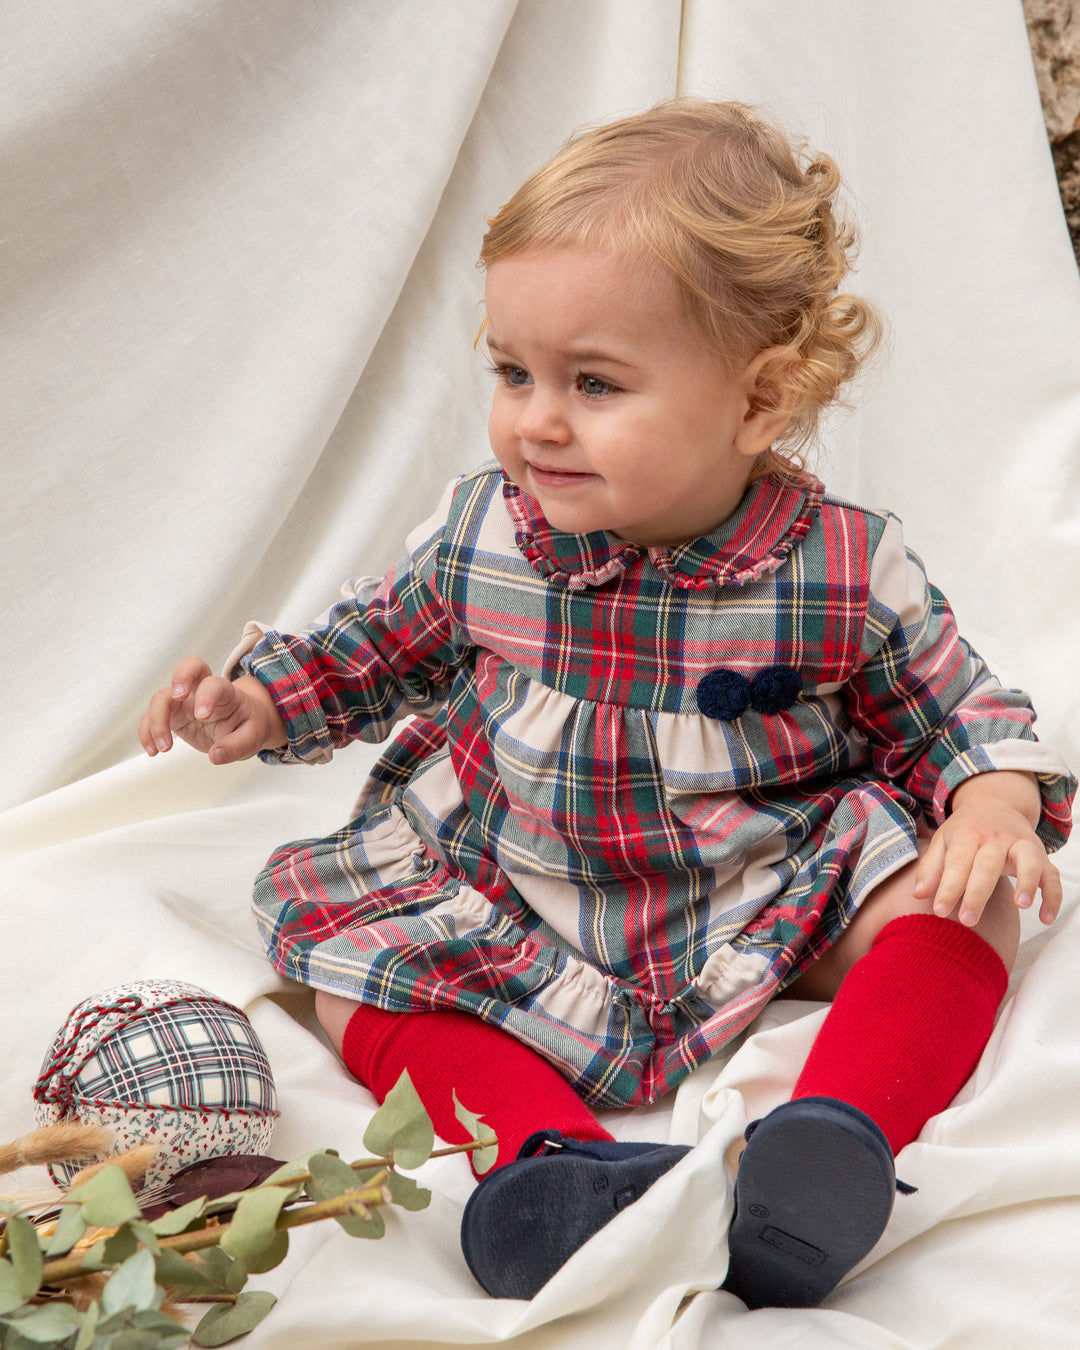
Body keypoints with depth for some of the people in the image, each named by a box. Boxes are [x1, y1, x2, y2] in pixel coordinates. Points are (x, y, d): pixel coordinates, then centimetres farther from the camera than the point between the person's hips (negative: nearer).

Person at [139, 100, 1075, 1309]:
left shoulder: (844, 569, -14)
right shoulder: (477, 535, -7)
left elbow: (956, 710, 0)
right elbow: (380, 643, 13)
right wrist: (261, 701, -1)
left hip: (771, 907, -1)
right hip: (504, 911, 2)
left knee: (966, 899, -21)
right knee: (340, 937, -20)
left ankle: (838, 1133, -40)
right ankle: (549, 1154, -39)